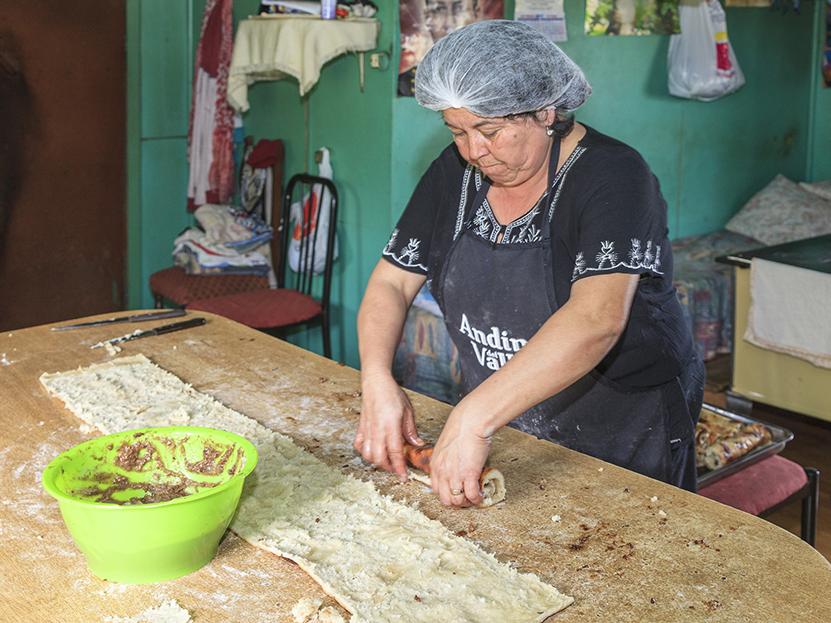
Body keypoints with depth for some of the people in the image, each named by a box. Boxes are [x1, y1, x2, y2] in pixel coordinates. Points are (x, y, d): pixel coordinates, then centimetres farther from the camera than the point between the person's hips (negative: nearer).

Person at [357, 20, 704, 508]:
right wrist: (378, 381, -22)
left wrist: (475, 417, -45)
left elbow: (597, 320, -37)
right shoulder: (455, 173, -4)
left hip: (622, 435, -5)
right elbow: (391, 283, -2)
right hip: (500, 424, 5)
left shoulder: (612, 176, -23)